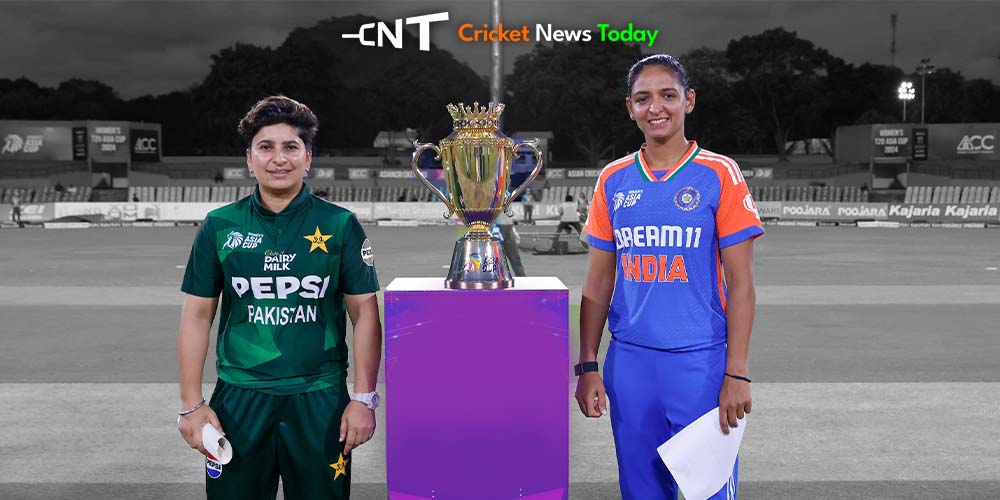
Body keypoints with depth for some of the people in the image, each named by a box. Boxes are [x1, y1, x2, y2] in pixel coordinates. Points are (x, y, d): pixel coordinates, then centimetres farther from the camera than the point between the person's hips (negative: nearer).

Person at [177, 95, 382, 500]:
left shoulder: (340, 225, -1)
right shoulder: (219, 226, 3)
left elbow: (364, 312, 0)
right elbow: (197, 315, 5)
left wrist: (364, 399, -5)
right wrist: (191, 405, 1)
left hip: (320, 401, -1)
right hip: (239, 400, 1)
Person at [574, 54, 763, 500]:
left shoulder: (719, 175, -3)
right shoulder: (613, 180, 6)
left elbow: (740, 283, -4)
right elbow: (598, 283, 9)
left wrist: (737, 373, -9)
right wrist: (588, 365, 5)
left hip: (701, 361, -3)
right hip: (629, 362, 3)